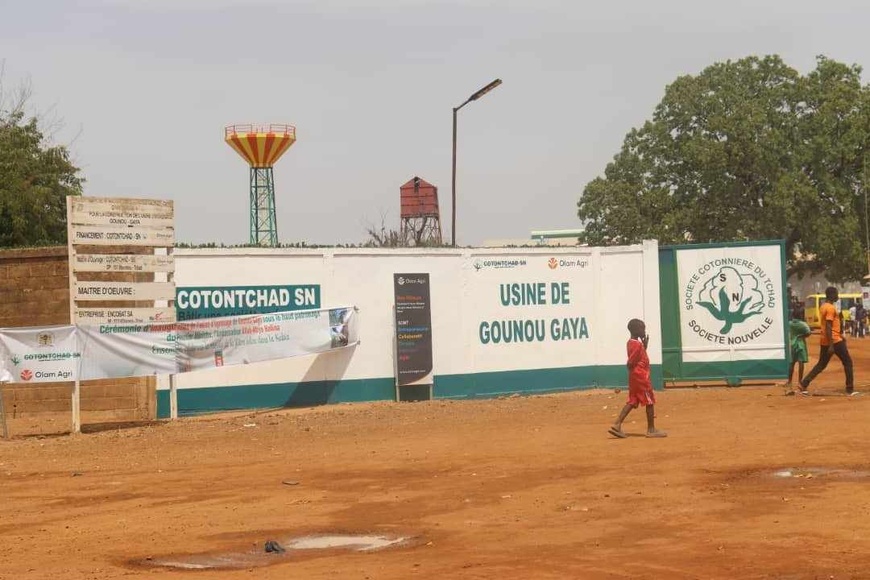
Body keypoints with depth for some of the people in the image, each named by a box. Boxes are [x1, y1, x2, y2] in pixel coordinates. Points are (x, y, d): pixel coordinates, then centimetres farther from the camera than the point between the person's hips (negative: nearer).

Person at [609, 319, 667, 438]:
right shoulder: (637, 344, -18)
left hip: (635, 379, 9)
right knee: (650, 402, 2)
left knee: (632, 402, 10)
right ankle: (651, 429, 8)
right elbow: (630, 363, -22)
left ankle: (617, 425, 2)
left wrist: (645, 345, 13)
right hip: (641, 377, -9)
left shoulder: (631, 343, 11)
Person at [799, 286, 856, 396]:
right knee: (848, 362, 4)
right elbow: (828, 327, -22)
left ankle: (804, 384, 1)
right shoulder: (831, 308, -16)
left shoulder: (823, 307, 14)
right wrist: (831, 345, -25)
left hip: (825, 341, 9)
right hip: (834, 340, -9)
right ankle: (850, 389, 5)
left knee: (821, 364, 11)